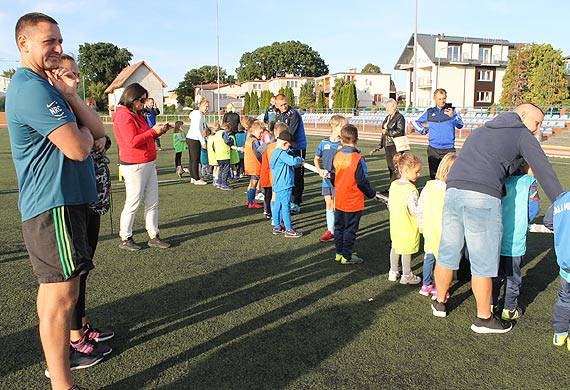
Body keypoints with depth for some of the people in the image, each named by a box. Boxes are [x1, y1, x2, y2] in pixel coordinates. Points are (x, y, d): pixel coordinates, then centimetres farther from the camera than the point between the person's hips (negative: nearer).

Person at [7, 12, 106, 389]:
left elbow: (99, 130, 8)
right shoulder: (33, 88, -16)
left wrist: (70, 96, -7)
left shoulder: (46, 85, 18)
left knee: (53, 287, 20)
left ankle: (59, 355, 37)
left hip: (62, 200, 11)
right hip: (54, 205, -11)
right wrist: (82, 130, -1)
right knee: (62, 295, -6)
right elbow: (78, 148, -24)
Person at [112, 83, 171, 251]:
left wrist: (159, 130, 8)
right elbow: (132, 141, -21)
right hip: (134, 166, -10)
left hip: (148, 164, 10)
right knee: (133, 203, -1)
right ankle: (125, 239, 11)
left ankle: (153, 236, 17)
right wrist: (153, 131, -17)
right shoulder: (124, 116, -12)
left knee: (153, 202, 10)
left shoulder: (136, 114, 19)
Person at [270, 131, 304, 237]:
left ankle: (277, 227, 24)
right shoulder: (281, 153, -18)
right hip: (284, 185, -10)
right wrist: (300, 159, -9)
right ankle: (289, 230, 2)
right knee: (285, 206, -4)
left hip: (278, 185, 10)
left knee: (277, 205, 15)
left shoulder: (275, 152, 13)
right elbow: (292, 161, -30)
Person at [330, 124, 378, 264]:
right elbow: (363, 182, -15)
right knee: (350, 230, 6)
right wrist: (372, 194, 1)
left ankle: (339, 253, 28)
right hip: (354, 202, -5)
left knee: (339, 227, 17)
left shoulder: (337, 156, -3)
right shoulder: (358, 159, -18)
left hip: (339, 200, 5)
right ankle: (347, 256, 15)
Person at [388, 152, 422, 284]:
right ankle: (407, 276, 23)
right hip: (408, 227, -7)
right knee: (407, 251, 8)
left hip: (395, 225, 7)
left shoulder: (393, 184, -2)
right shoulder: (410, 190, -25)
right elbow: (414, 210, -24)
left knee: (395, 247, 21)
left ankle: (393, 272, 34)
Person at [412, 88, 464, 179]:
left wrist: (452, 116, -25)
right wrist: (423, 130, 6)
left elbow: (460, 125, -9)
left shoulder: (452, 110, 3)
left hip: (449, 149, -2)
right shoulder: (429, 112, 9)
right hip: (433, 149, 2)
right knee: (433, 175, 8)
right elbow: (415, 121, 21)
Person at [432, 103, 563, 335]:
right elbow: (544, 172, 5)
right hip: (483, 196, -7)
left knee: (448, 252, 17)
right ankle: (483, 319, 19)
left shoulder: (483, 130, 31)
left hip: (453, 189, 7)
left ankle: (439, 303, 33)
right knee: (484, 262, 5)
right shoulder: (523, 135, 11)